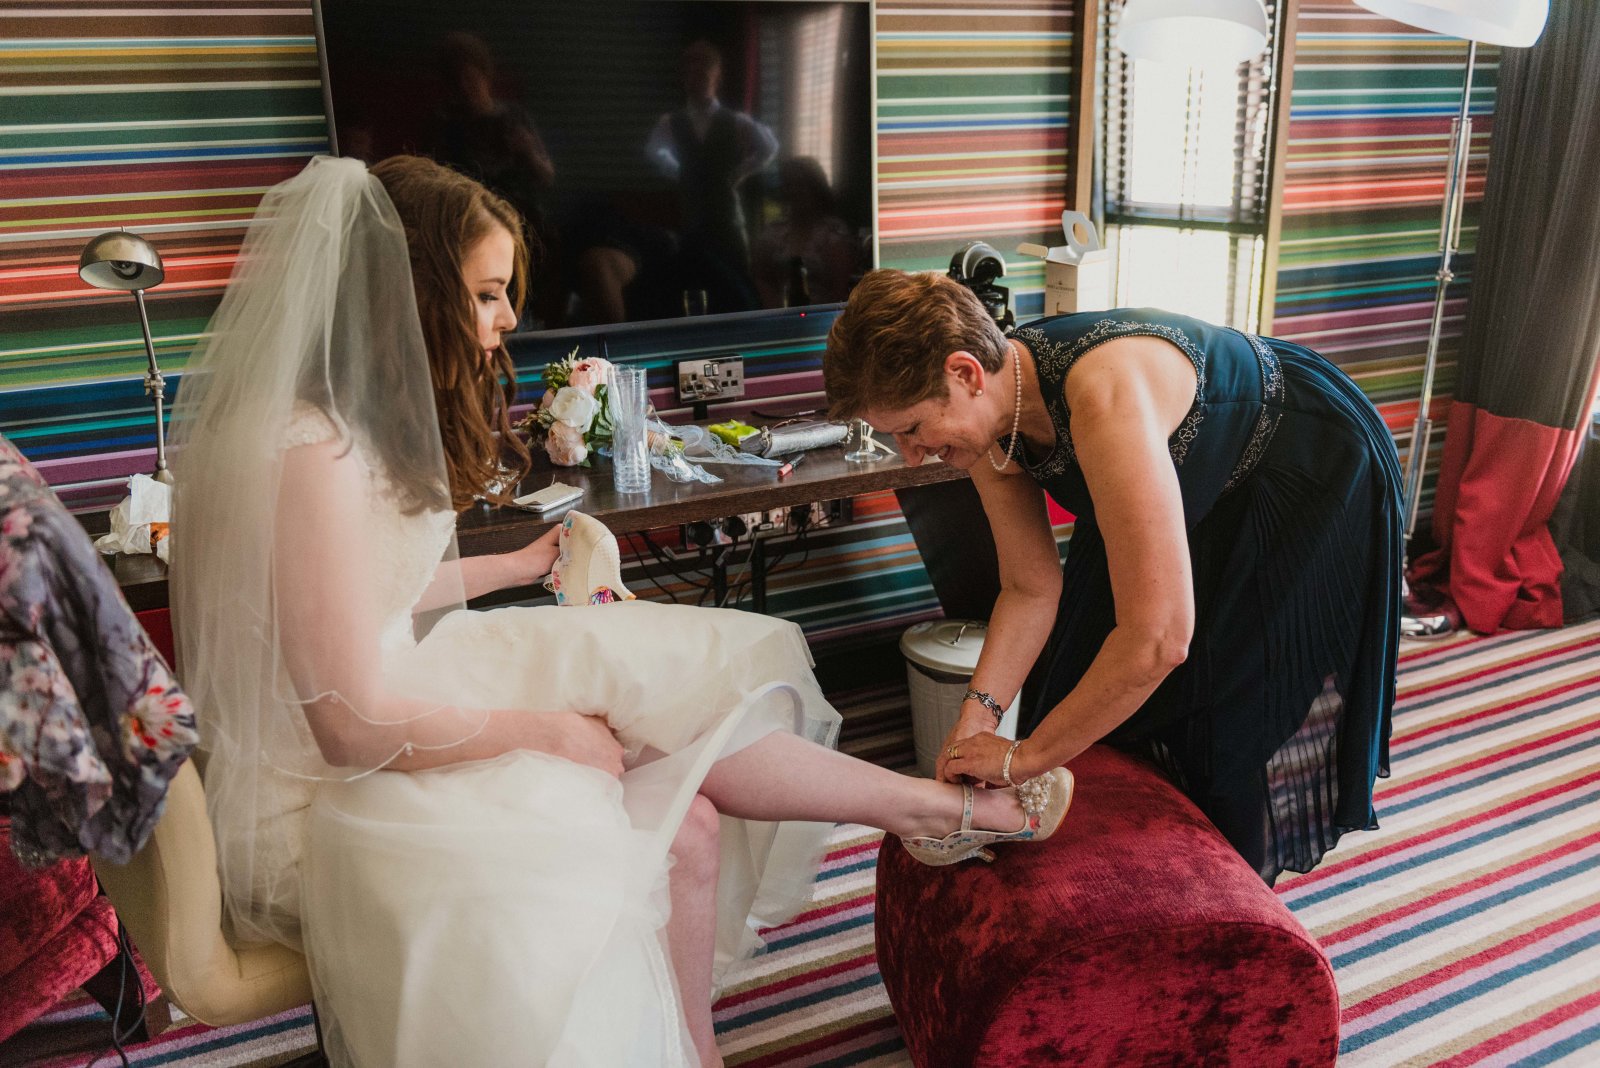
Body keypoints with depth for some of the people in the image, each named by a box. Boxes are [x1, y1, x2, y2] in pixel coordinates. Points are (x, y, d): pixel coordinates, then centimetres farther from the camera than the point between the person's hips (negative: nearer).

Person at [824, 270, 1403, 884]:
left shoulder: (1106, 397, -45)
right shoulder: (985, 419, -19)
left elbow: (1159, 638, -45)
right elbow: (1032, 589, -8)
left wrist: (1023, 756, -34)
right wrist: (978, 710, -20)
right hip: (1205, 489, 7)